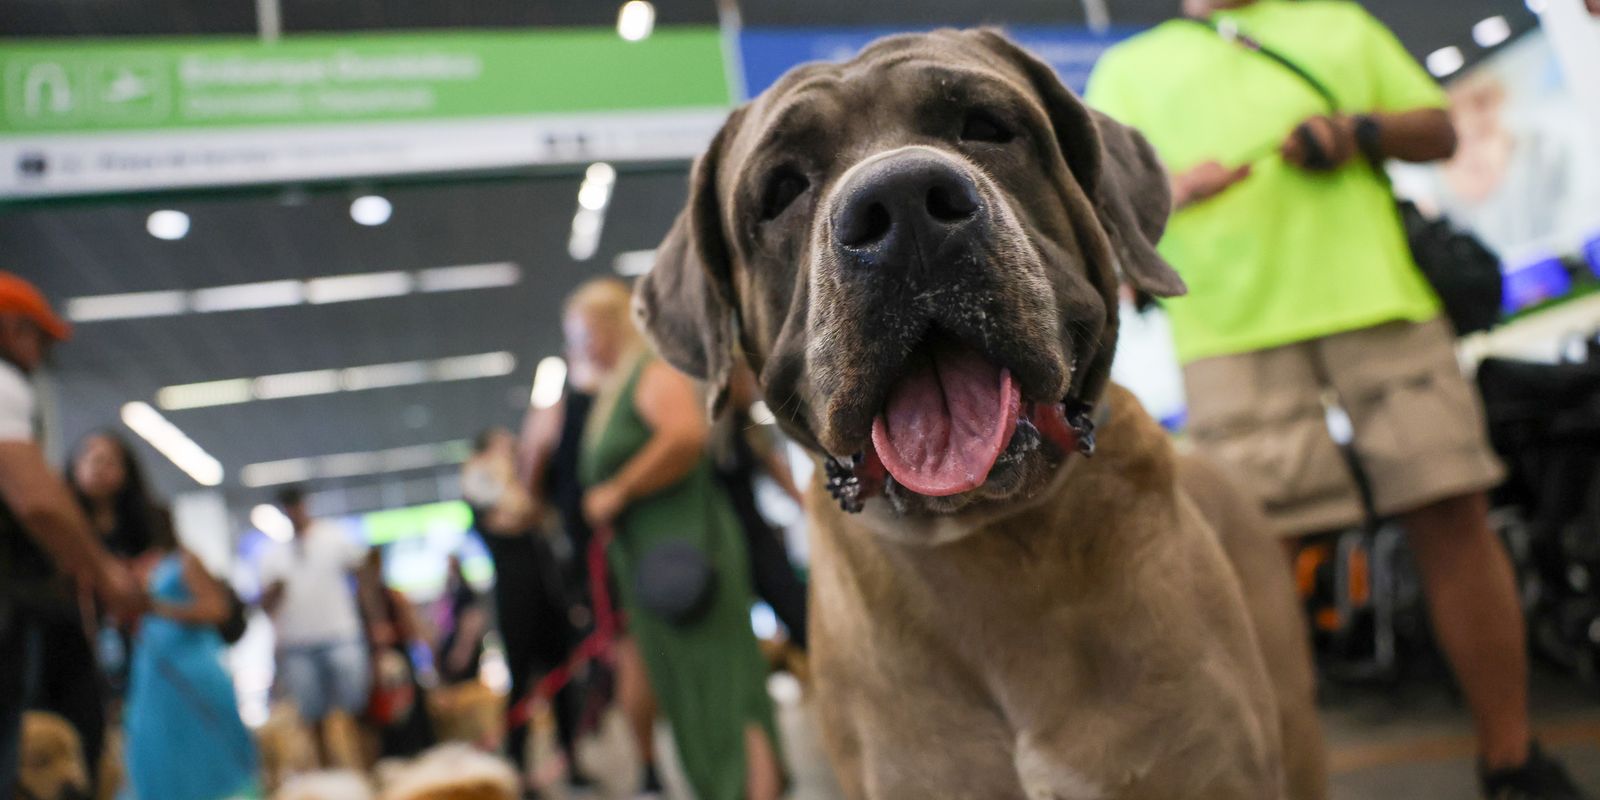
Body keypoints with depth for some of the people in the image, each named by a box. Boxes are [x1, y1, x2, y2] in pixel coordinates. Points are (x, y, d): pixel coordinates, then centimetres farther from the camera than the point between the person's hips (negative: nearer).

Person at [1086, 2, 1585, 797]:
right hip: (1233, 329, -2)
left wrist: (1362, 130, 2)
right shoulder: (1129, 67, 22)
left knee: (1454, 516, -2)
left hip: (1382, 298, 2)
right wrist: (1166, 192, -8)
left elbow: (1438, 129, 24)